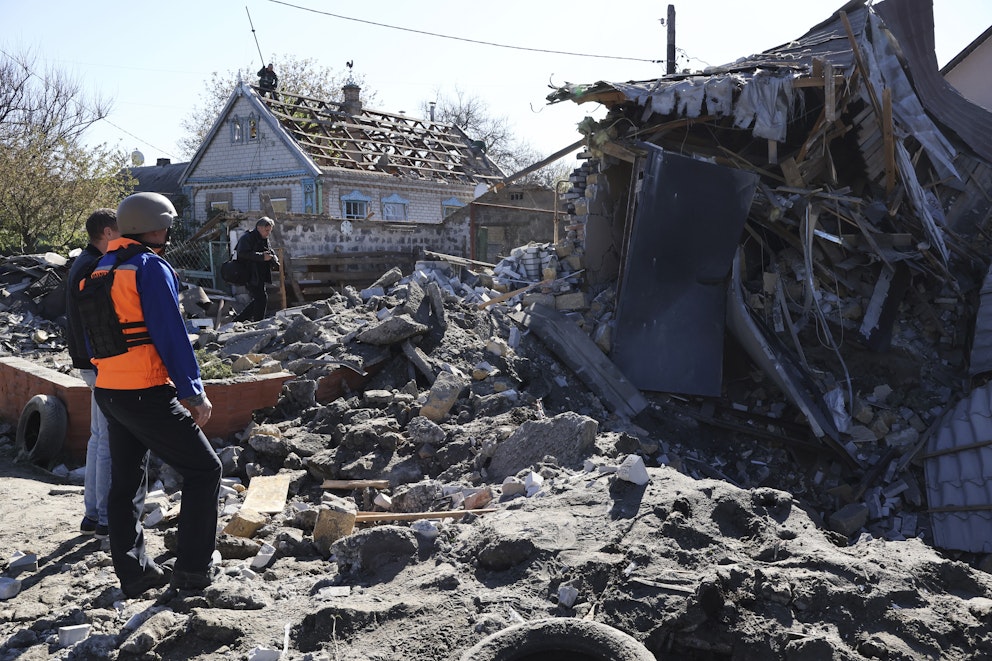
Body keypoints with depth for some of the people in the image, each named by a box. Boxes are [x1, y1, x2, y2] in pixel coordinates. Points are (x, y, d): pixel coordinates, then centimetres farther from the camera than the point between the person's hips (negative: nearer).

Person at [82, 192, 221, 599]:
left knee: (125, 483, 16)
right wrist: (195, 393, -11)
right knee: (203, 471, 2)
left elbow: (91, 338, 19)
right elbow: (172, 336, -16)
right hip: (147, 394, -9)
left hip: (108, 393, 9)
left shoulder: (100, 271, 14)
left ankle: (133, 573, 23)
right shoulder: (151, 268, -12)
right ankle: (192, 571, 2)